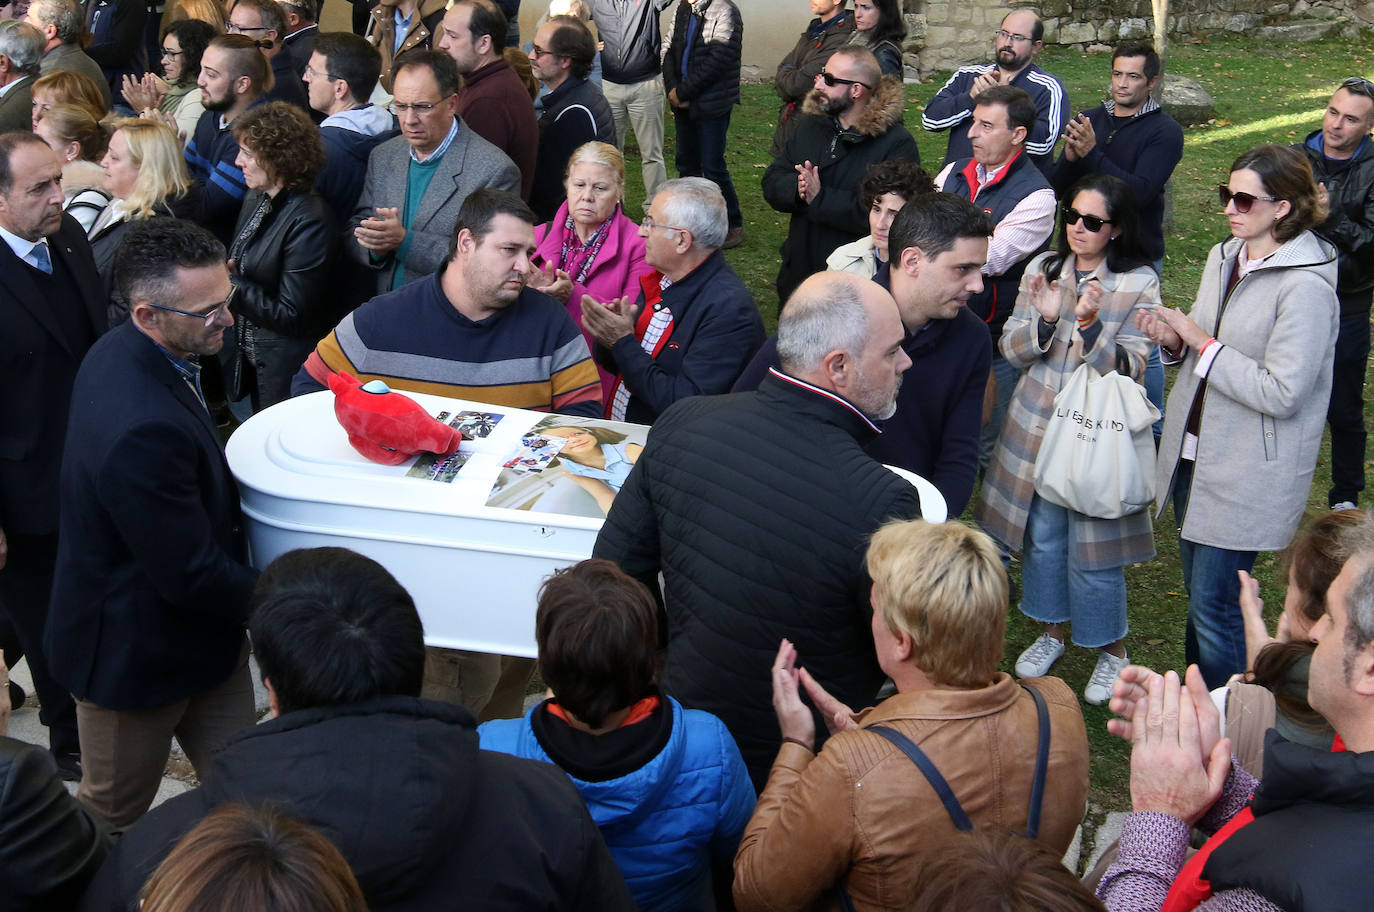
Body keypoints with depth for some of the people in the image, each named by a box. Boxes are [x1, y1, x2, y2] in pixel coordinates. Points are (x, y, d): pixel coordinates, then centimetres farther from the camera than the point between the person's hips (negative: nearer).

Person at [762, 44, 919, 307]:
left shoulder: (897, 144, -15)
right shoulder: (811, 126, 8)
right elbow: (772, 182, 4)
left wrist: (820, 199, -27)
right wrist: (796, 188, -20)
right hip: (798, 273, 7)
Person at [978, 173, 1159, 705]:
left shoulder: (1140, 283, -7)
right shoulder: (1042, 269, 3)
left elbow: (1129, 368, -13)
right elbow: (1012, 352, 3)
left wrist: (1090, 324, -28)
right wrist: (1044, 319, -17)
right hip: (1037, 426, 4)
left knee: (1093, 549, 2)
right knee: (1042, 535, 14)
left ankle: (1112, 648, 24)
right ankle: (1050, 631, 36)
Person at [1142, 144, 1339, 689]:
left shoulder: (1305, 285, -19)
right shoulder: (1225, 257, 6)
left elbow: (1281, 393, -24)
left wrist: (1203, 343, -20)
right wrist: (1174, 340, -4)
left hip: (1248, 475, -8)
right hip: (1194, 453, 8)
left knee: (1215, 607, -2)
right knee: (1198, 590, 19)